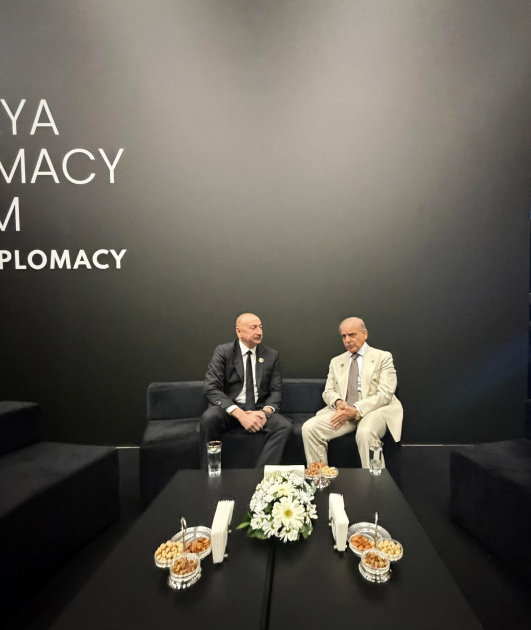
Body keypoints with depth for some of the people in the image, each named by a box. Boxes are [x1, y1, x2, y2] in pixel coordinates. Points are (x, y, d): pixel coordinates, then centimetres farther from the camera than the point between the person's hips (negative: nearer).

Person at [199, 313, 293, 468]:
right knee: (208, 419, -33)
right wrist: (240, 414, -25)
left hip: (259, 410, 2)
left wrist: (266, 411, -17)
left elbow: (276, 391, 6)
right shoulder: (223, 352, -3)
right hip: (230, 408, -2)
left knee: (285, 426, -26)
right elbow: (211, 389, -12)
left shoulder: (271, 355, 6)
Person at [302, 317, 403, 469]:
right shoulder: (336, 361, 19)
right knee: (309, 428, -21)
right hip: (342, 410, 4)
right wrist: (338, 402, -11)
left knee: (365, 432, -38)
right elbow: (328, 392, 15)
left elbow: (384, 394, -6)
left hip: (374, 409, -4)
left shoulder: (383, 357, 5)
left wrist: (356, 410, -19)